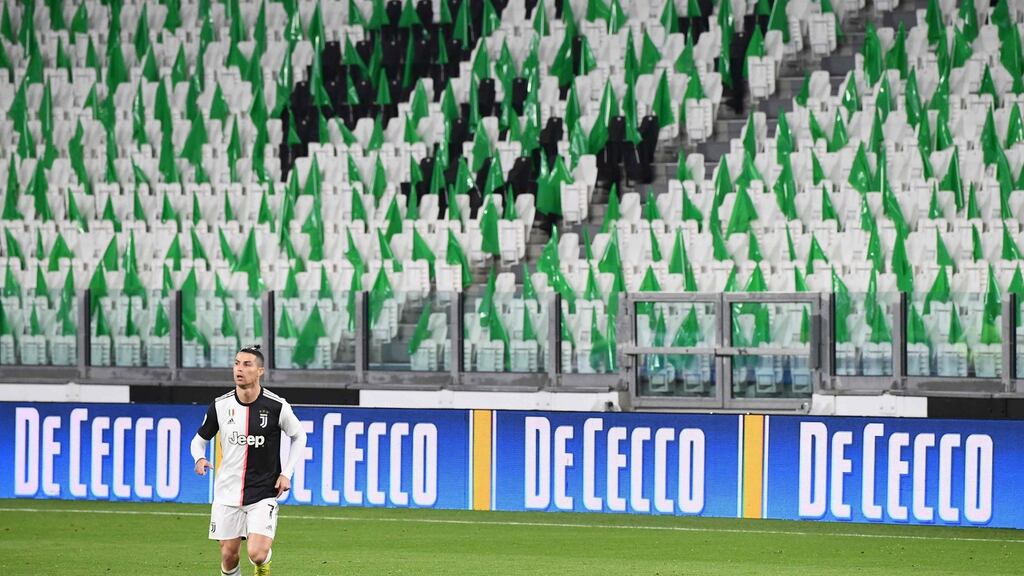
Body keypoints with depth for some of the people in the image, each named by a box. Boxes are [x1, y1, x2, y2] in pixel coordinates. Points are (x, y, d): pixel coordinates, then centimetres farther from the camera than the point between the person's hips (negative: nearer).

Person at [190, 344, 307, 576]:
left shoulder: (276, 406, -9)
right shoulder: (220, 406, -3)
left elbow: (299, 436, 8)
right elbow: (199, 439, 11)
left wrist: (286, 473, -1)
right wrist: (199, 459, -12)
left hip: (263, 494, -2)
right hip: (228, 494, 2)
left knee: (257, 553, -14)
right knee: (228, 555, 3)